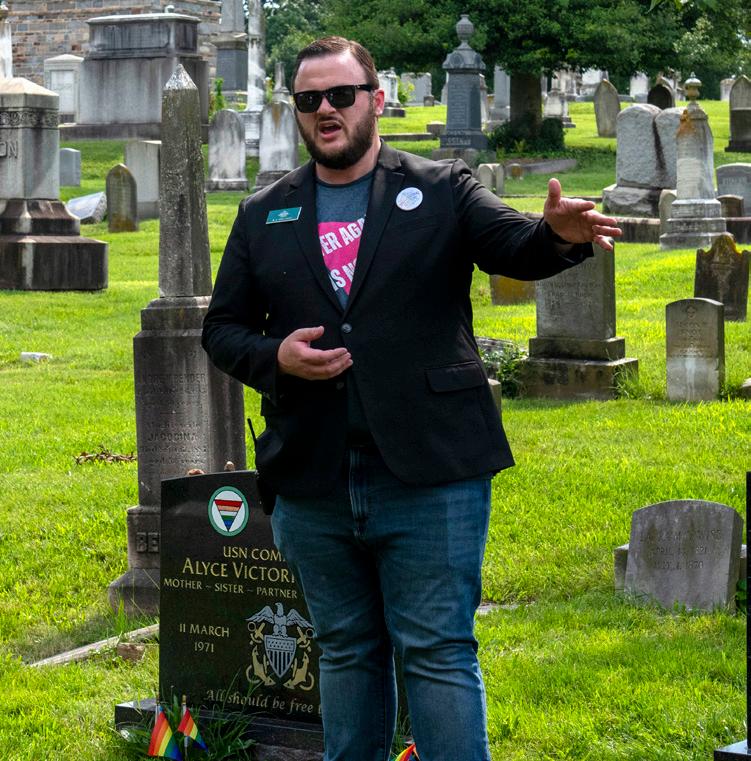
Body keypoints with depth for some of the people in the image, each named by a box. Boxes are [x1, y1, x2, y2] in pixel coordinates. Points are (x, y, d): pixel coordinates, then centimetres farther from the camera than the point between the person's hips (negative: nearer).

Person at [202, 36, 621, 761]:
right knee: (345, 651, 16)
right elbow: (223, 327, 14)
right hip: (311, 479, 3)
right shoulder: (263, 215, 11)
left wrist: (559, 233, -35)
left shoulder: (442, 190, 4)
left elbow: (516, 247, -11)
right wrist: (274, 357, -8)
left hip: (430, 475, -3)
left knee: (437, 653, 0)